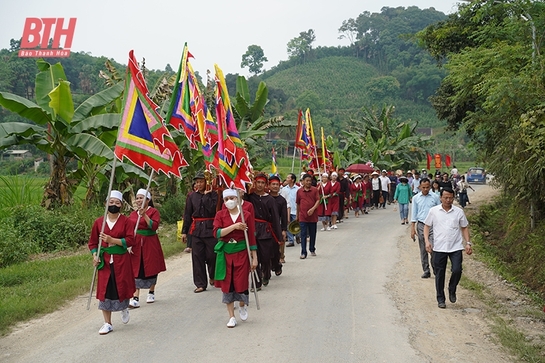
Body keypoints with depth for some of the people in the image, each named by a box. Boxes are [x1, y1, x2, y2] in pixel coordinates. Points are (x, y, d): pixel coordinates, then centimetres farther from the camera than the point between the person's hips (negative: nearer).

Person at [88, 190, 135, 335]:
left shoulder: (126, 221, -3)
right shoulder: (99, 222, 3)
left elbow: (130, 240, -11)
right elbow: (92, 242, 9)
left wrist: (112, 240, -20)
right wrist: (95, 255, -7)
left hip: (121, 261, -2)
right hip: (104, 261, 2)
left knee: (122, 288, 3)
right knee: (105, 291, 2)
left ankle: (124, 308, 38)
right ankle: (107, 323, 12)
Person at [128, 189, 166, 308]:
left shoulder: (154, 212, -4)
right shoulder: (133, 214, 9)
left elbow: (154, 226, -18)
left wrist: (144, 215, -24)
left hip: (150, 244, -3)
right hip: (136, 245, 3)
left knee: (151, 268, 8)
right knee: (136, 271, -3)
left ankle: (151, 293, 29)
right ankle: (135, 298, -5)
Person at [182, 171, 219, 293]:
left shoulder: (213, 194, 0)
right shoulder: (192, 196, 8)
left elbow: (212, 208, -17)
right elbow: (187, 214, 11)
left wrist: (206, 195, -11)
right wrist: (184, 231, 9)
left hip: (210, 228, -2)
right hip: (196, 229, 3)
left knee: (212, 255, 2)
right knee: (197, 257, 2)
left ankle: (213, 277, 29)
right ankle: (200, 284, 10)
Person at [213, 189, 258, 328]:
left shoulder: (247, 215, -1)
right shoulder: (220, 214, 1)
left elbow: (251, 237, 0)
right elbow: (216, 233, -12)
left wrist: (254, 258, -1)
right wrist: (234, 226, -23)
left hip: (241, 252, -1)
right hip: (225, 252, 1)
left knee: (241, 282, -3)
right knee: (227, 284, 3)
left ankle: (242, 305, 31)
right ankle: (232, 317, 15)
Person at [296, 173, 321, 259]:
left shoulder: (315, 190, 1)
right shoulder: (299, 191, 5)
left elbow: (318, 200, -6)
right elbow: (298, 204, 12)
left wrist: (313, 209, -23)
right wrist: (297, 216, 15)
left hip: (313, 216, 0)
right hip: (303, 217, 0)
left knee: (312, 234, 11)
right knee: (303, 235, -3)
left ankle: (312, 250, 28)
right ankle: (303, 253, -1)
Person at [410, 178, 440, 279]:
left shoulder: (435, 197, 1)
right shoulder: (416, 198, 5)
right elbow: (414, 214, 8)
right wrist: (412, 228, 2)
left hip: (433, 226, -2)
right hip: (421, 225, 2)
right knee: (423, 250, 7)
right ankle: (426, 271, 14)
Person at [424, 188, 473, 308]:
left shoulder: (459, 211, 4)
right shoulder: (433, 211, 2)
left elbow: (464, 228, 12)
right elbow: (427, 226, 6)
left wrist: (468, 243, 3)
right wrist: (427, 241, -7)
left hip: (456, 247, 0)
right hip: (439, 248, 0)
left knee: (457, 270, -12)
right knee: (439, 274, 5)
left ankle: (452, 290, 17)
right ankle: (440, 299, 19)